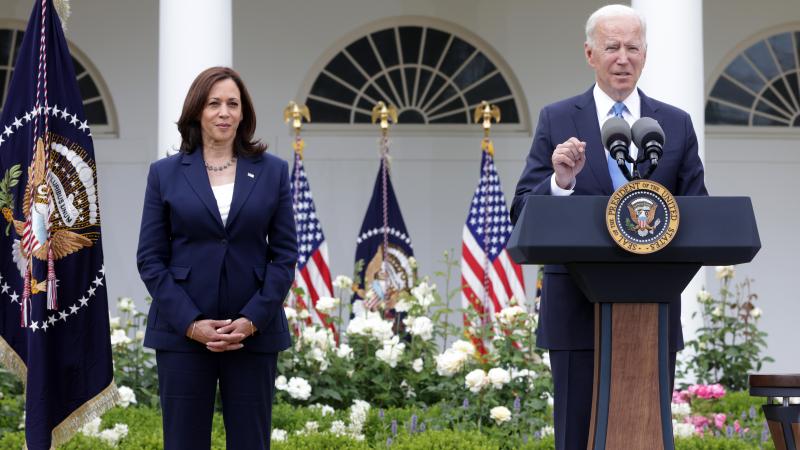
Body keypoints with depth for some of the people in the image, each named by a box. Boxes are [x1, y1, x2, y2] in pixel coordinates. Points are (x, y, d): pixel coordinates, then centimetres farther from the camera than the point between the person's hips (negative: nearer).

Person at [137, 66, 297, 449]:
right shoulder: (165, 173, 4)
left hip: (254, 333, 1)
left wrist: (252, 319, -9)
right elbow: (150, 258, 1)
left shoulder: (273, 171, 6)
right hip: (182, 332, -1)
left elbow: (284, 254, 3)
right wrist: (190, 322, -11)